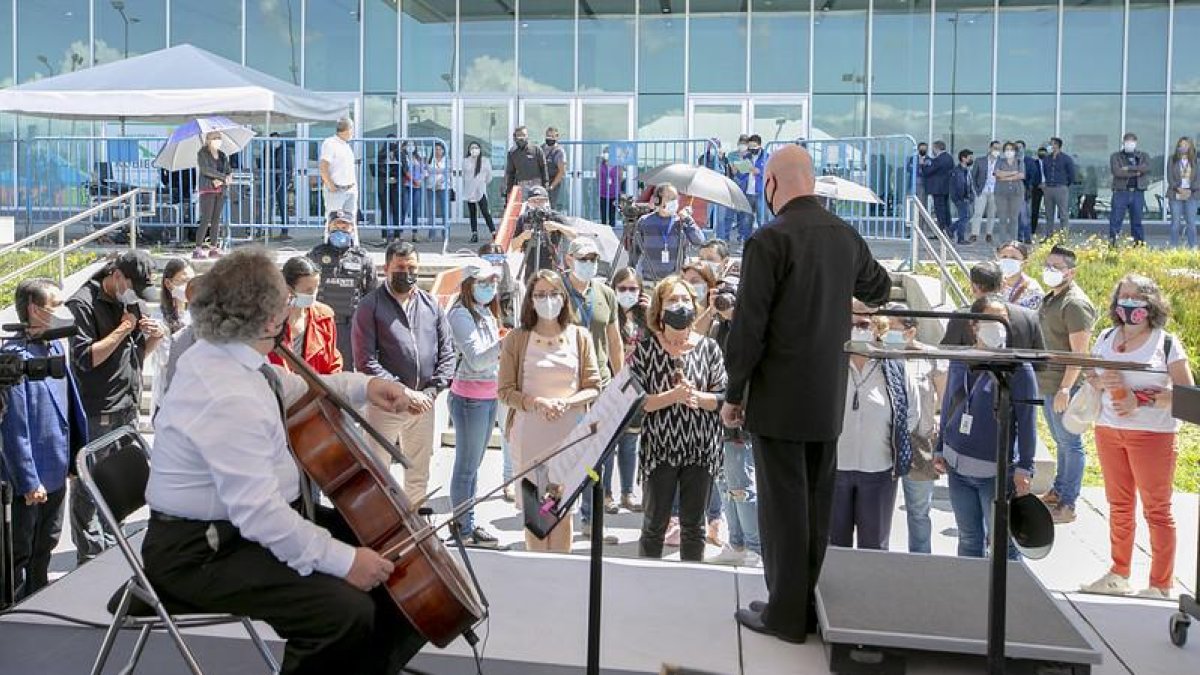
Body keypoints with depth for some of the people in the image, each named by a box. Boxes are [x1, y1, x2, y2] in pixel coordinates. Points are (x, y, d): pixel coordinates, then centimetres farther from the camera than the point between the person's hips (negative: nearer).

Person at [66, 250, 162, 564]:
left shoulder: (133, 301, 12)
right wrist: (124, 326, -18)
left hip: (128, 409, 7)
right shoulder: (83, 304, -11)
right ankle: (91, 558, 11)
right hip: (95, 416, -7)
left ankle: (111, 549, 28)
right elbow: (86, 358, -19)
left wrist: (156, 336, -2)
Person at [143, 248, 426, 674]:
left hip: (240, 522, 11)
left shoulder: (221, 352, 1)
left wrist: (362, 386, 4)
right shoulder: (230, 397, -30)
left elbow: (294, 390, 19)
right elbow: (259, 512, -32)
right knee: (346, 609, -25)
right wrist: (342, 559, -26)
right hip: (198, 554, -10)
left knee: (383, 555, 12)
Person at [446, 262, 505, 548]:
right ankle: (463, 529, 7)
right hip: (470, 397, -9)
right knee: (466, 466, -1)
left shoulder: (487, 313, 14)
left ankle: (469, 523, 23)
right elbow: (476, 360, -21)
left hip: (489, 395, 9)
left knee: (473, 465, 14)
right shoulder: (461, 314, -12)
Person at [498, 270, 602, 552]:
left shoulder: (580, 337, 5)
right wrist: (537, 403, -16)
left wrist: (565, 403, -13)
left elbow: (593, 388, 4)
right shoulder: (516, 339, 2)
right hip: (529, 435, -1)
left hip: (569, 434, 1)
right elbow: (505, 391, 0)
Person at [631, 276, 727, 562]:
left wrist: (694, 396, -18)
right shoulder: (645, 349, -3)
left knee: (694, 525, 11)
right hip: (660, 449, -1)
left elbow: (724, 396, -1)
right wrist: (673, 396, -21)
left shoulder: (708, 347, 2)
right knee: (655, 523, 10)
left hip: (701, 449, 2)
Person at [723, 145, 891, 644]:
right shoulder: (846, 236, 5)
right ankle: (811, 603, 23)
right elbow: (878, 290, 24)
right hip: (827, 398, 6)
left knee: (783, 507, 2)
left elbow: (748, 327, -16)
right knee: (816, 503, 13)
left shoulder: (769, 240, -15)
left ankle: (786, 613, 11)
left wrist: (733, 394, -6)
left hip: (779, 399, -6)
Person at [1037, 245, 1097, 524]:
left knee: (1070, 443, -2)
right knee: (1061, 442, 18)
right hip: (1046, 385, 9)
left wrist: (1065, 388, -23)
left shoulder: (1075, 304, -15)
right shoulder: (1050, 299, 15)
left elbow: (1079, 352, -20)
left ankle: (1067, 504, 3)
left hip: (1063, 387, -9)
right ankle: (1058, 491, 29)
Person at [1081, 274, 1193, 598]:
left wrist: (1142, 401, -20)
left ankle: (1161, 586, 10)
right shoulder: (1107, 338, 9)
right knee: (1119, 505, 13)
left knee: (1156, 509, 2)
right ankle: (1119, 574, 25)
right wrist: (1102, 381, -7)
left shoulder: (1167, 343, -6)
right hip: (1108, 429, 5)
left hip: (1152, 434, -5)